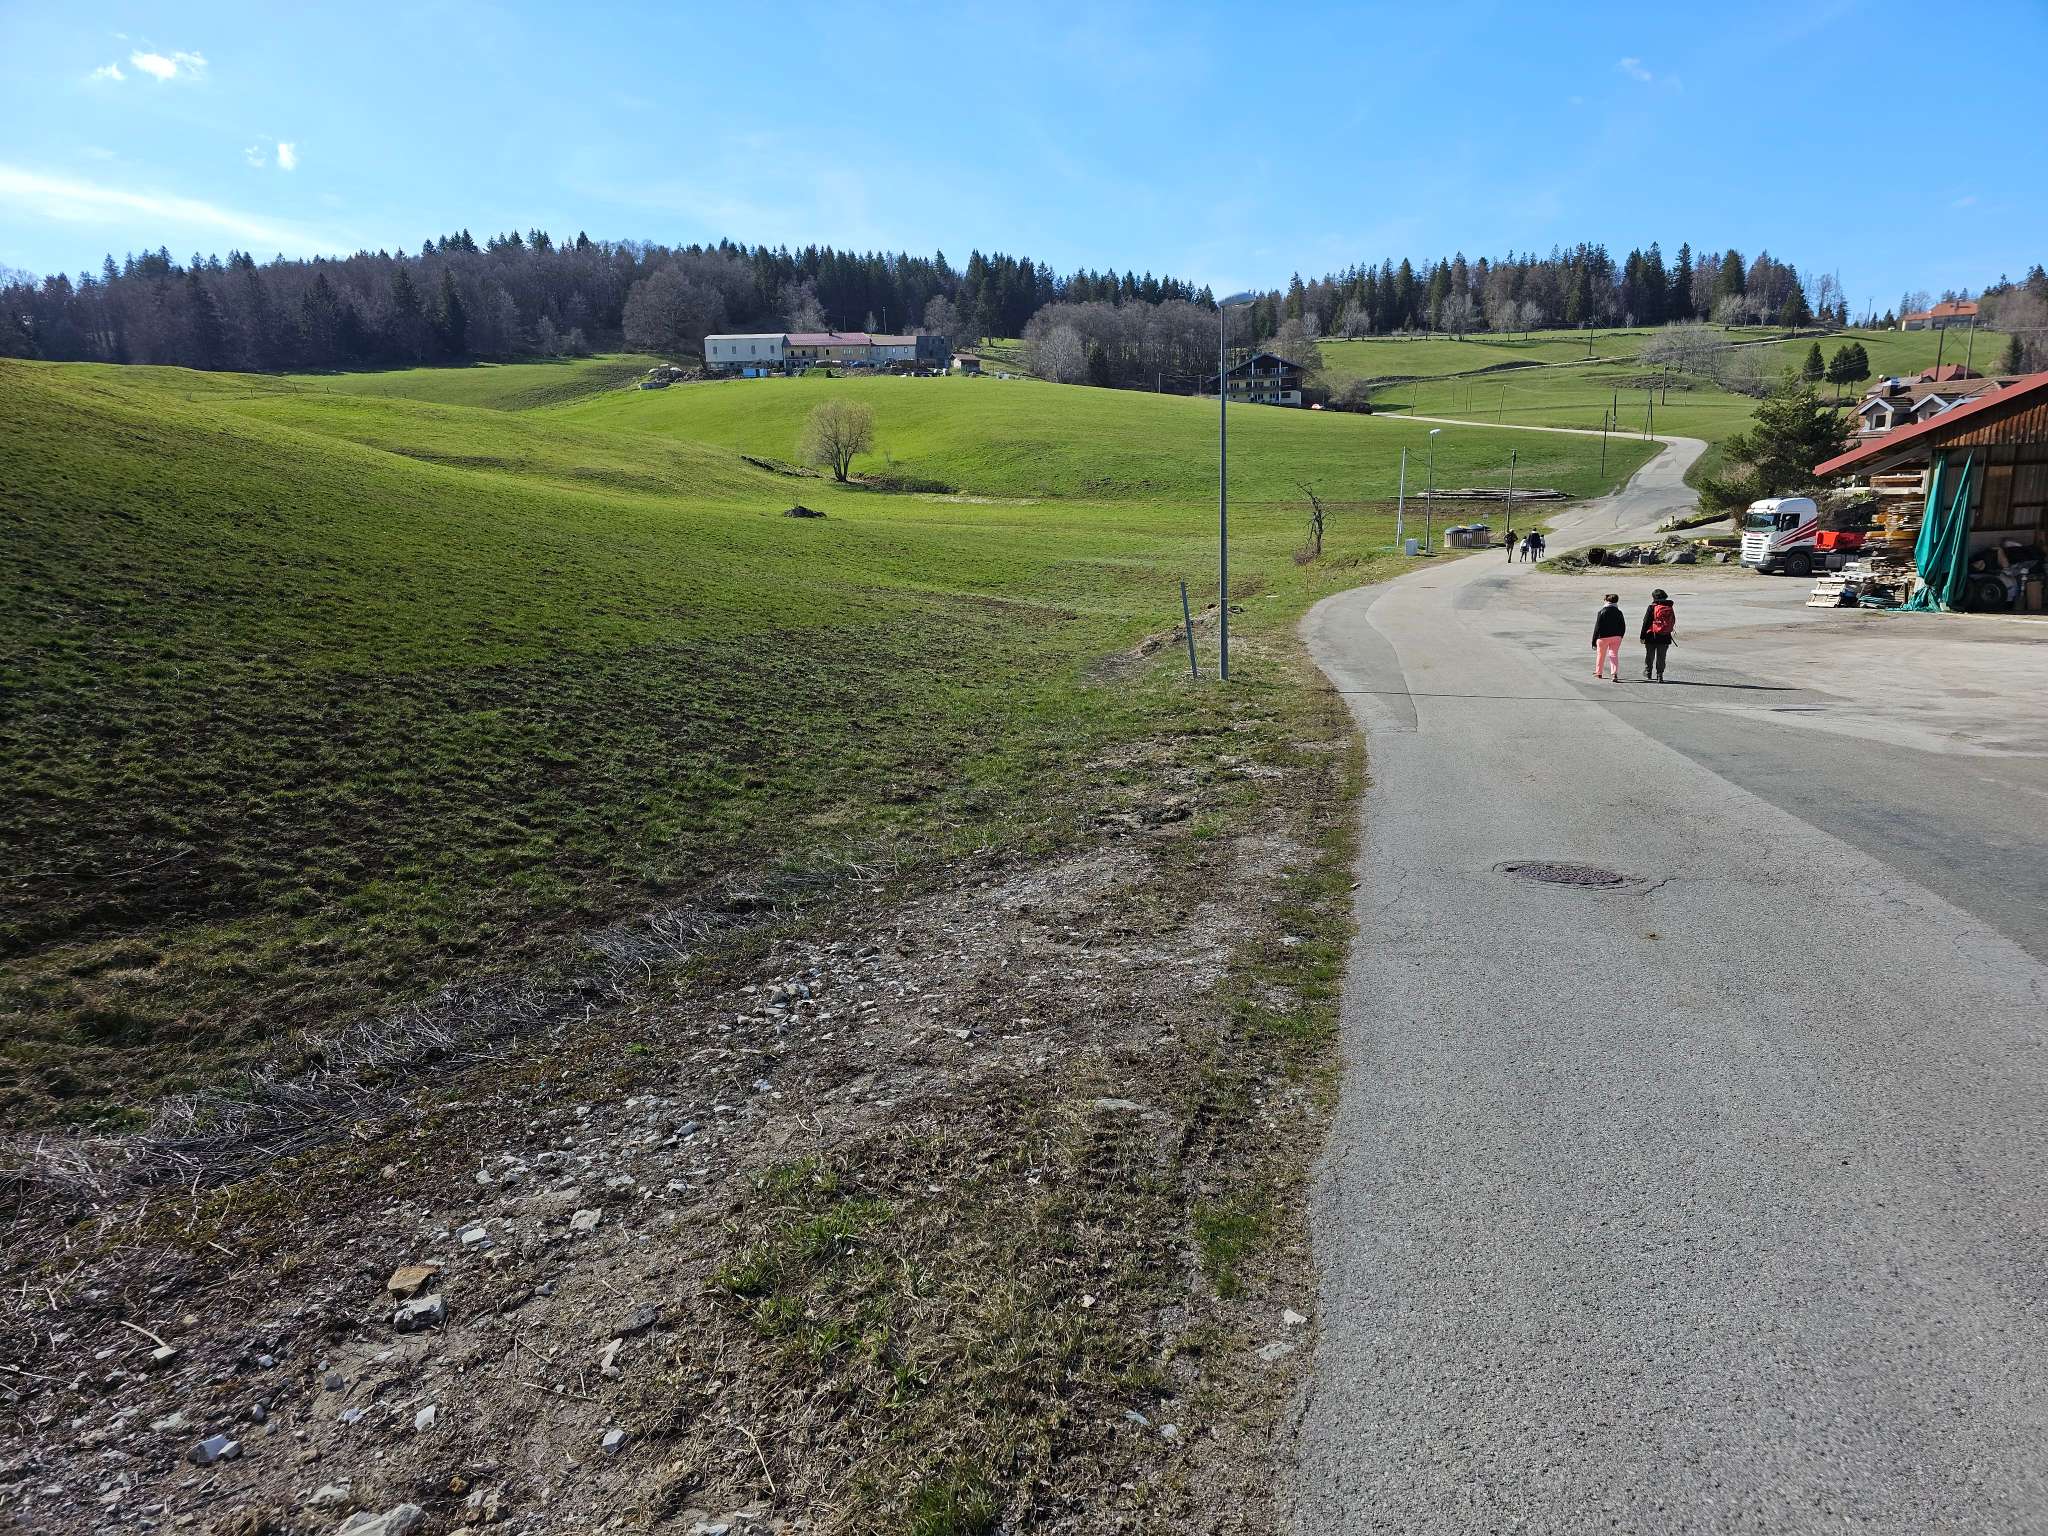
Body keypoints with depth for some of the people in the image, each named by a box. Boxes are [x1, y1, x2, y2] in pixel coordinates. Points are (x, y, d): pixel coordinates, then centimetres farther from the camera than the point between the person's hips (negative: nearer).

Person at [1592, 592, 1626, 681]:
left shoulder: (1601, 612, -10)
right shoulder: (1619, 613, 2)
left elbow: (1597, 627, -10)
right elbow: (1623, 627, 7)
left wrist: (1594, 641, -6)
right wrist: (1620, 637, 21)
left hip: (1603, 637, -3)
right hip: (1616, 637, 3)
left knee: (1600, 654, 14)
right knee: (1614, 655, 3)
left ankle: (1598, 673, 28)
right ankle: (1615, 674, -13)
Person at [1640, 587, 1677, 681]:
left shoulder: (1652, 607, -8)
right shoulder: (1670, 608, 6)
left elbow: (1646, 623, -8)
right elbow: (1673, 622, 12)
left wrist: (1642, 636, -4)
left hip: (1651, 637, -3)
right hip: (1665, 638, 3)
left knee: (1649, 657, 10)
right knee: (1661, 658, 8)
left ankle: (1647, 674, 16)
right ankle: (1659, 676, 7)